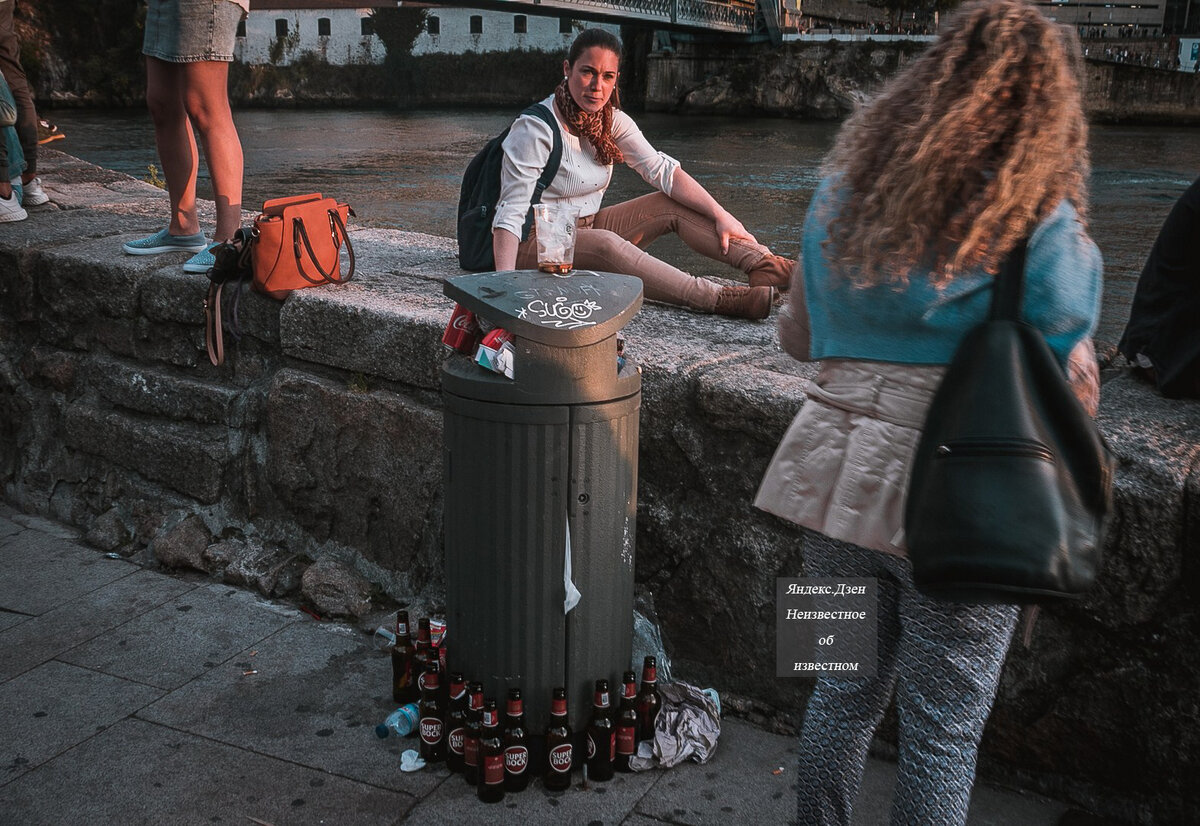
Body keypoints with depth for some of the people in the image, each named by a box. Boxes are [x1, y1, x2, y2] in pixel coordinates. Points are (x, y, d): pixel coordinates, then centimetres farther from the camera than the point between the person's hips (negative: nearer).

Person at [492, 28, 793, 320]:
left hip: (586, 228, 7)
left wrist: (720, 215, -15)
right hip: (537, 244, -7)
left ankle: (763, 264, -20)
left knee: (674, 205, -7)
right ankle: (720, 299, -40)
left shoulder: (611, 120, 0)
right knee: (605, 244, -36)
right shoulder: (534, 129, -20)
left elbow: (663, 170, -5)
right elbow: (510, 213, -25)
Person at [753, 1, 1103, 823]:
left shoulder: (842, 194, 3)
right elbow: (1072, 392, -6)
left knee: (846, 687, 23)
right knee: (943, 730, 12)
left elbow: (797, 337, 12)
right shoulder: (1045, 231, -12)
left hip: (839, 479, 5)